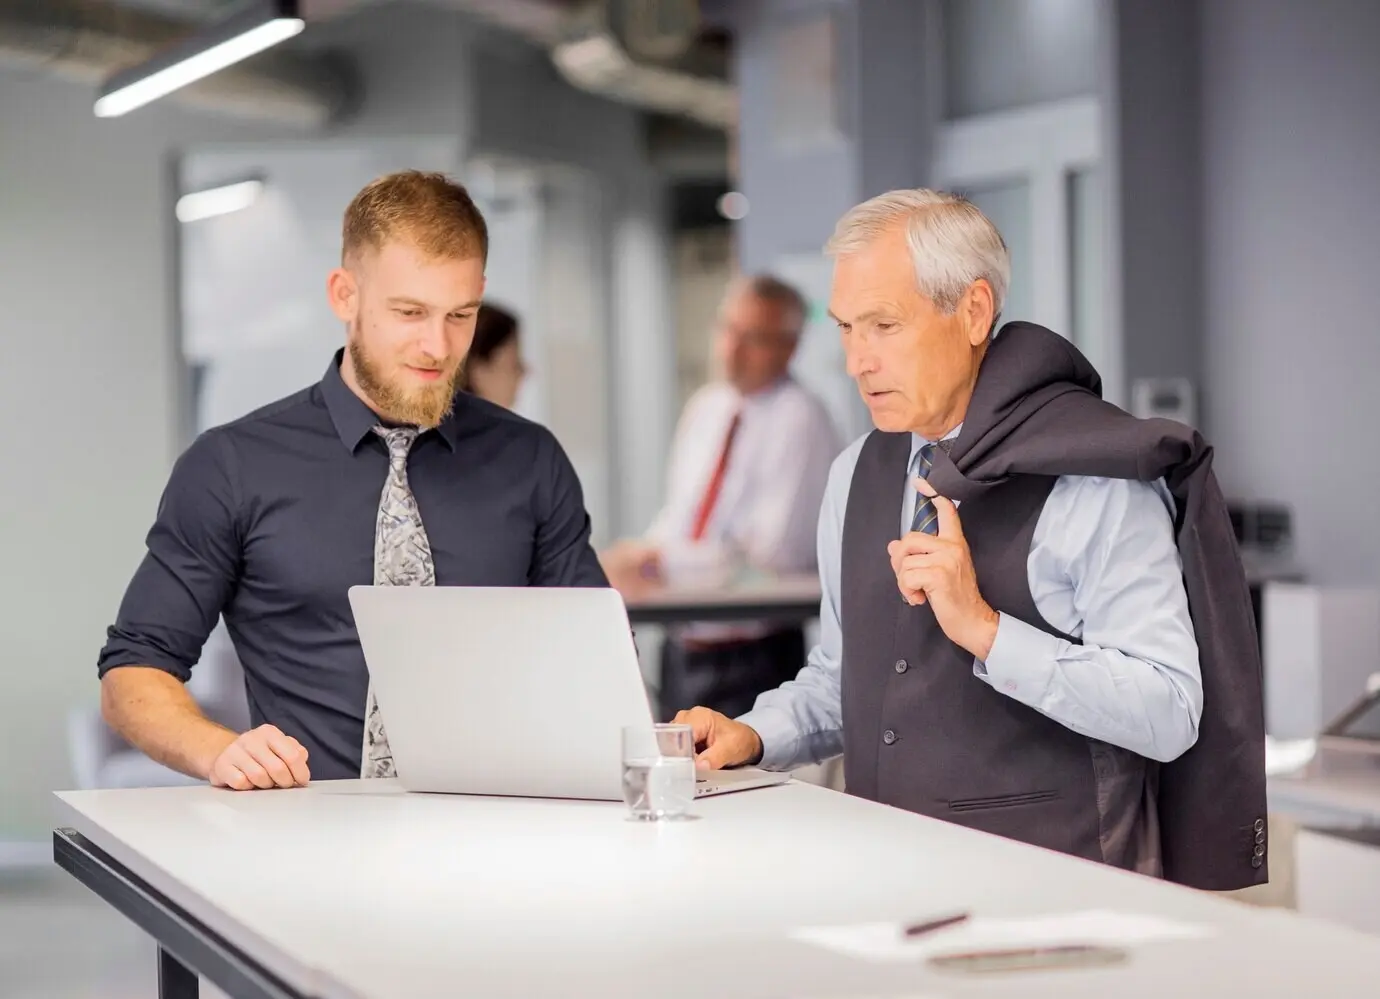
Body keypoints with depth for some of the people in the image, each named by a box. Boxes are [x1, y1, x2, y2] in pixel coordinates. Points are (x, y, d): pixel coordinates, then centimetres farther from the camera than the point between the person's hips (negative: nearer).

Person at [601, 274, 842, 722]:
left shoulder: (799, 419, -15)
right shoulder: (705, 406, 9)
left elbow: (773, 554, -21)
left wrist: (658, 562, -20)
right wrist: (636, 560, -5)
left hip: (750, 657, -7)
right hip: (681, 646, 7)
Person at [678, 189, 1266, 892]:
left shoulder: (1093, 477, -8)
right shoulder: (855, 473, 14)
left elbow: (1169, 715, -15)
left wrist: (985, 629, -21)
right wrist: (752, 735, 4)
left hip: (1047, 881, -6)